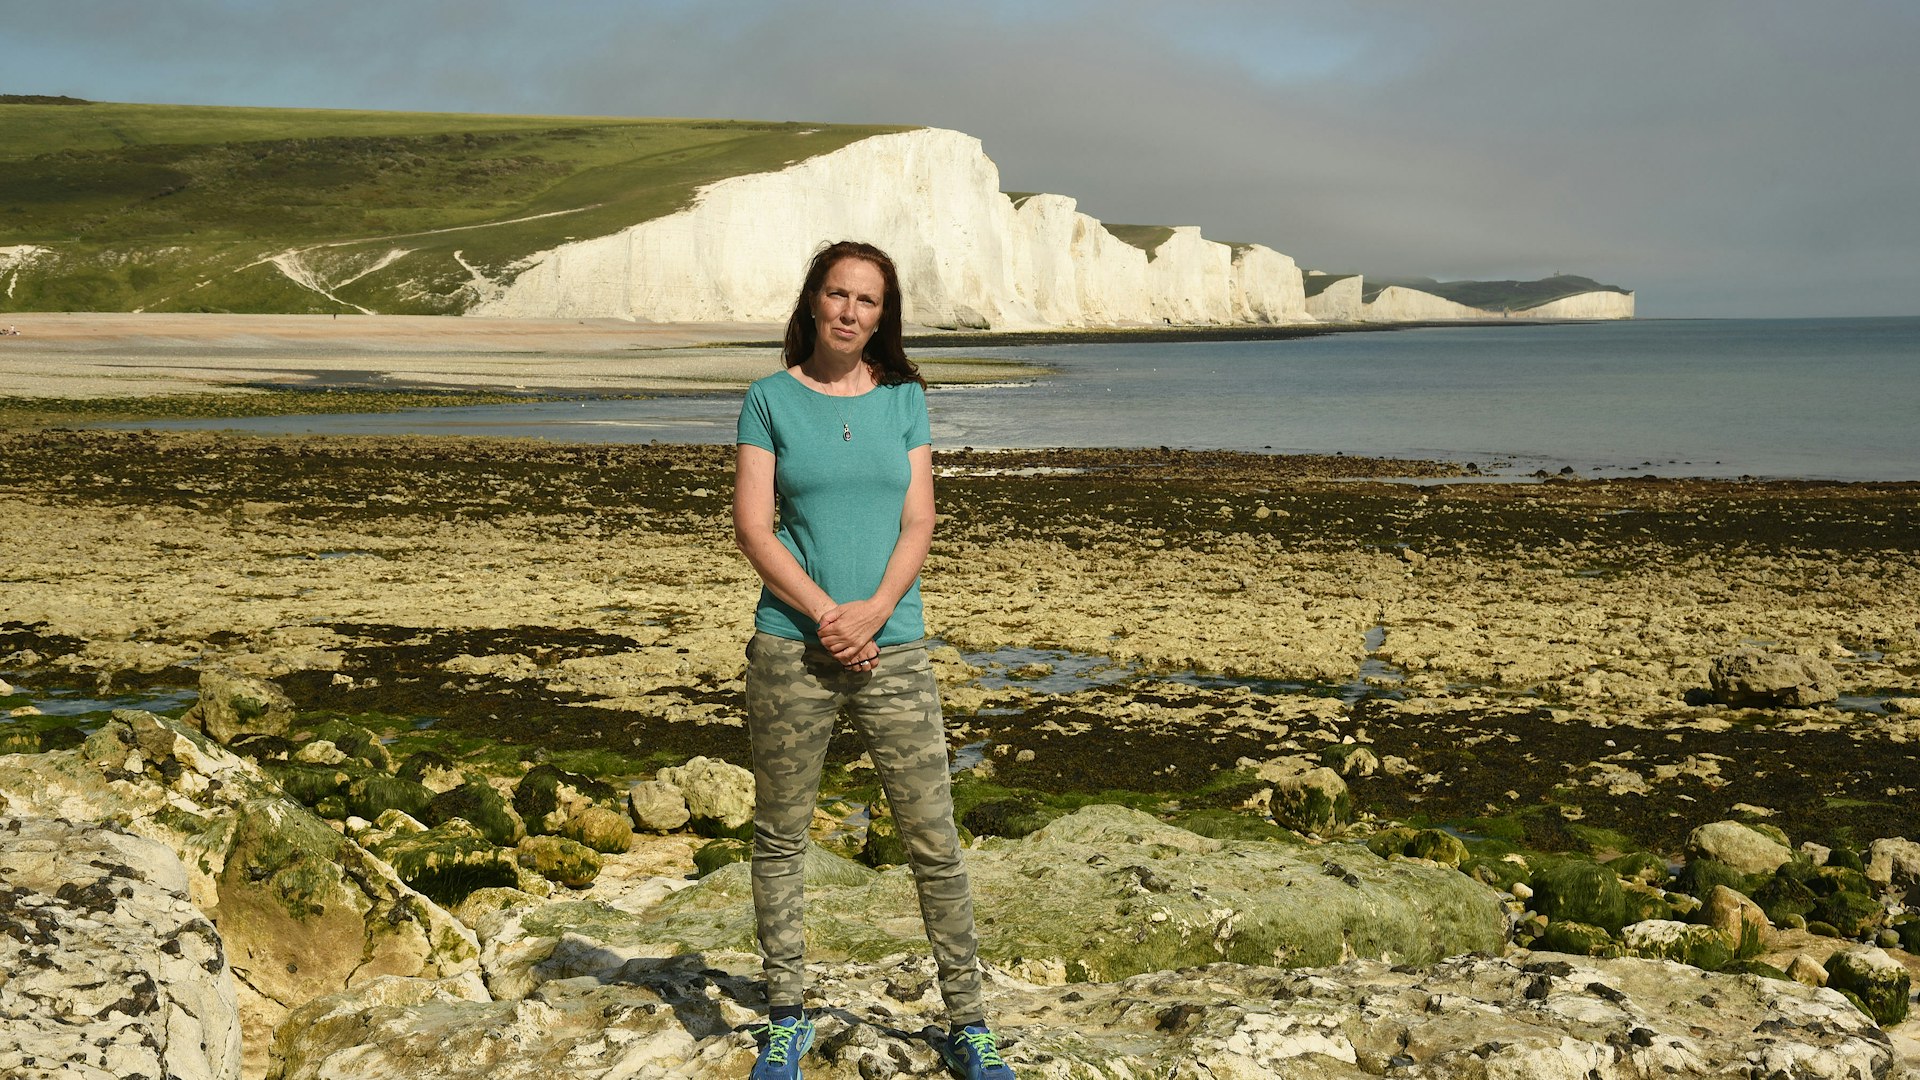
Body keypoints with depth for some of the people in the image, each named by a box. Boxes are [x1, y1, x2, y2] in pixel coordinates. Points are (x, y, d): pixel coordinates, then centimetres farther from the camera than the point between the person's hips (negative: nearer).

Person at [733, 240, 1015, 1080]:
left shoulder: (904, 398, 8)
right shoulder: (771, 399, 3)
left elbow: (918, 522, 3)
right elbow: (752, 528, -3)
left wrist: (874, 611, -13)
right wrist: (828, 615, -13)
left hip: (893, 648, 1)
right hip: (791, 648, -1)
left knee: (934, 841, 1)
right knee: (780, 838, 7)